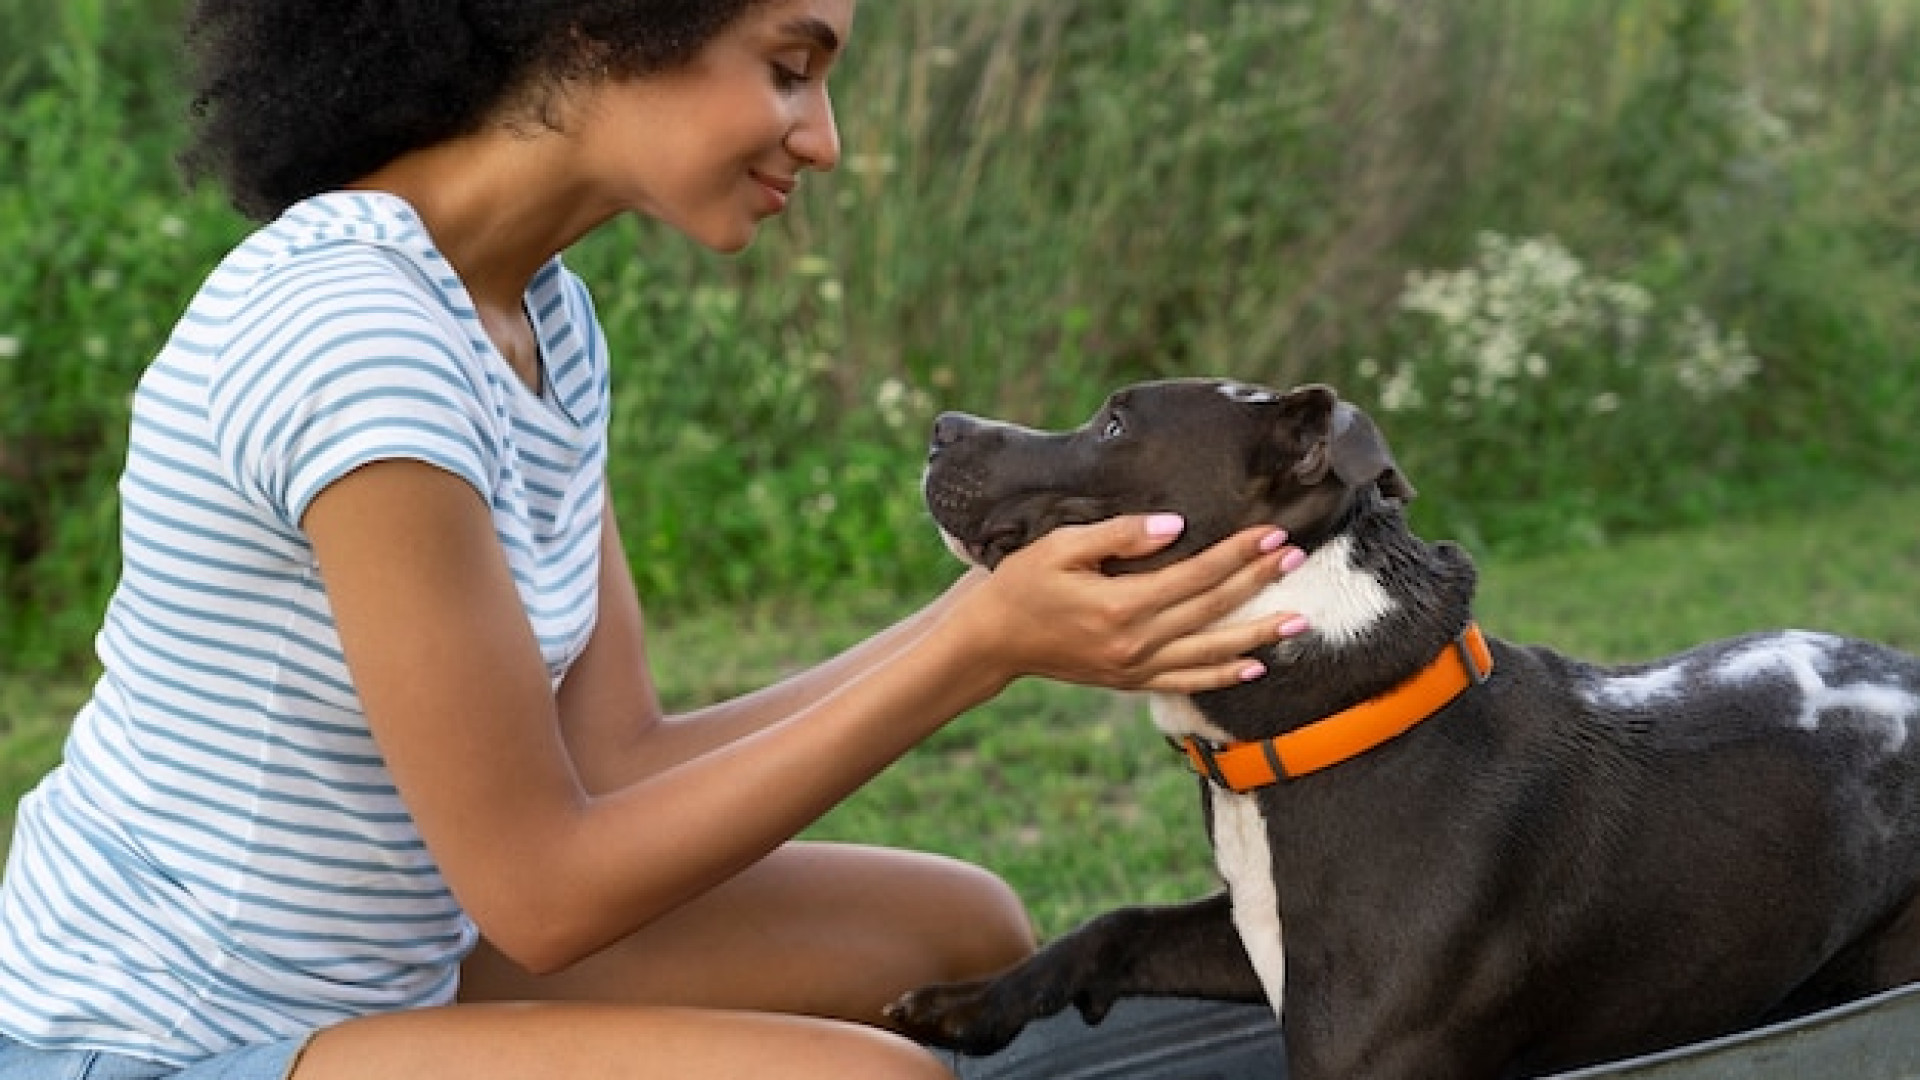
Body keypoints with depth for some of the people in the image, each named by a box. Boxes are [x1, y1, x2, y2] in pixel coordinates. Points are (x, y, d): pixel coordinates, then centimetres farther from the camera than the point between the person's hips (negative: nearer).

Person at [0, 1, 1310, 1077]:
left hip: (363, 971, 9)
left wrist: (995, 614, -8)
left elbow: (617, 767, -1)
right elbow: (546, 892, -23)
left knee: (962, 933, 9)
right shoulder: (356, 337, -27)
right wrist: (978, 649, -22)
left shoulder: (542, 312, 2)